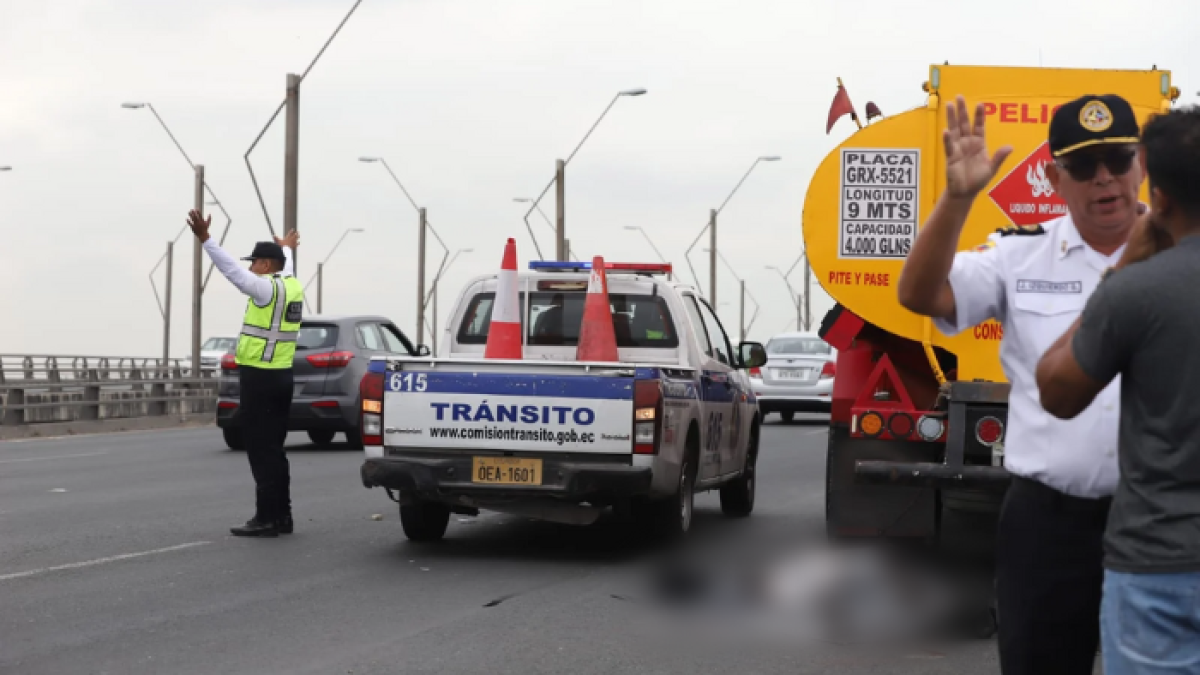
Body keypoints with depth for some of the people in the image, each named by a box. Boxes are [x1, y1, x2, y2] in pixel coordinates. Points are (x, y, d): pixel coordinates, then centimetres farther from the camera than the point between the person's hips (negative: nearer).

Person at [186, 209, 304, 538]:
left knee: (261, 450, -7)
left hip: (258, 377, -9)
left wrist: (205, 239, -32)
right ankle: (282, 516, 15)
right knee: (274, 450, 13)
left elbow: (232, 270, -26)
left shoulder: (268, 288, -13)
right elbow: (284, 267, 36)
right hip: (281, 376, 9)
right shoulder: (291, 285, 13)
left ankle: (266, 519, -8)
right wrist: (287, 248, 58)